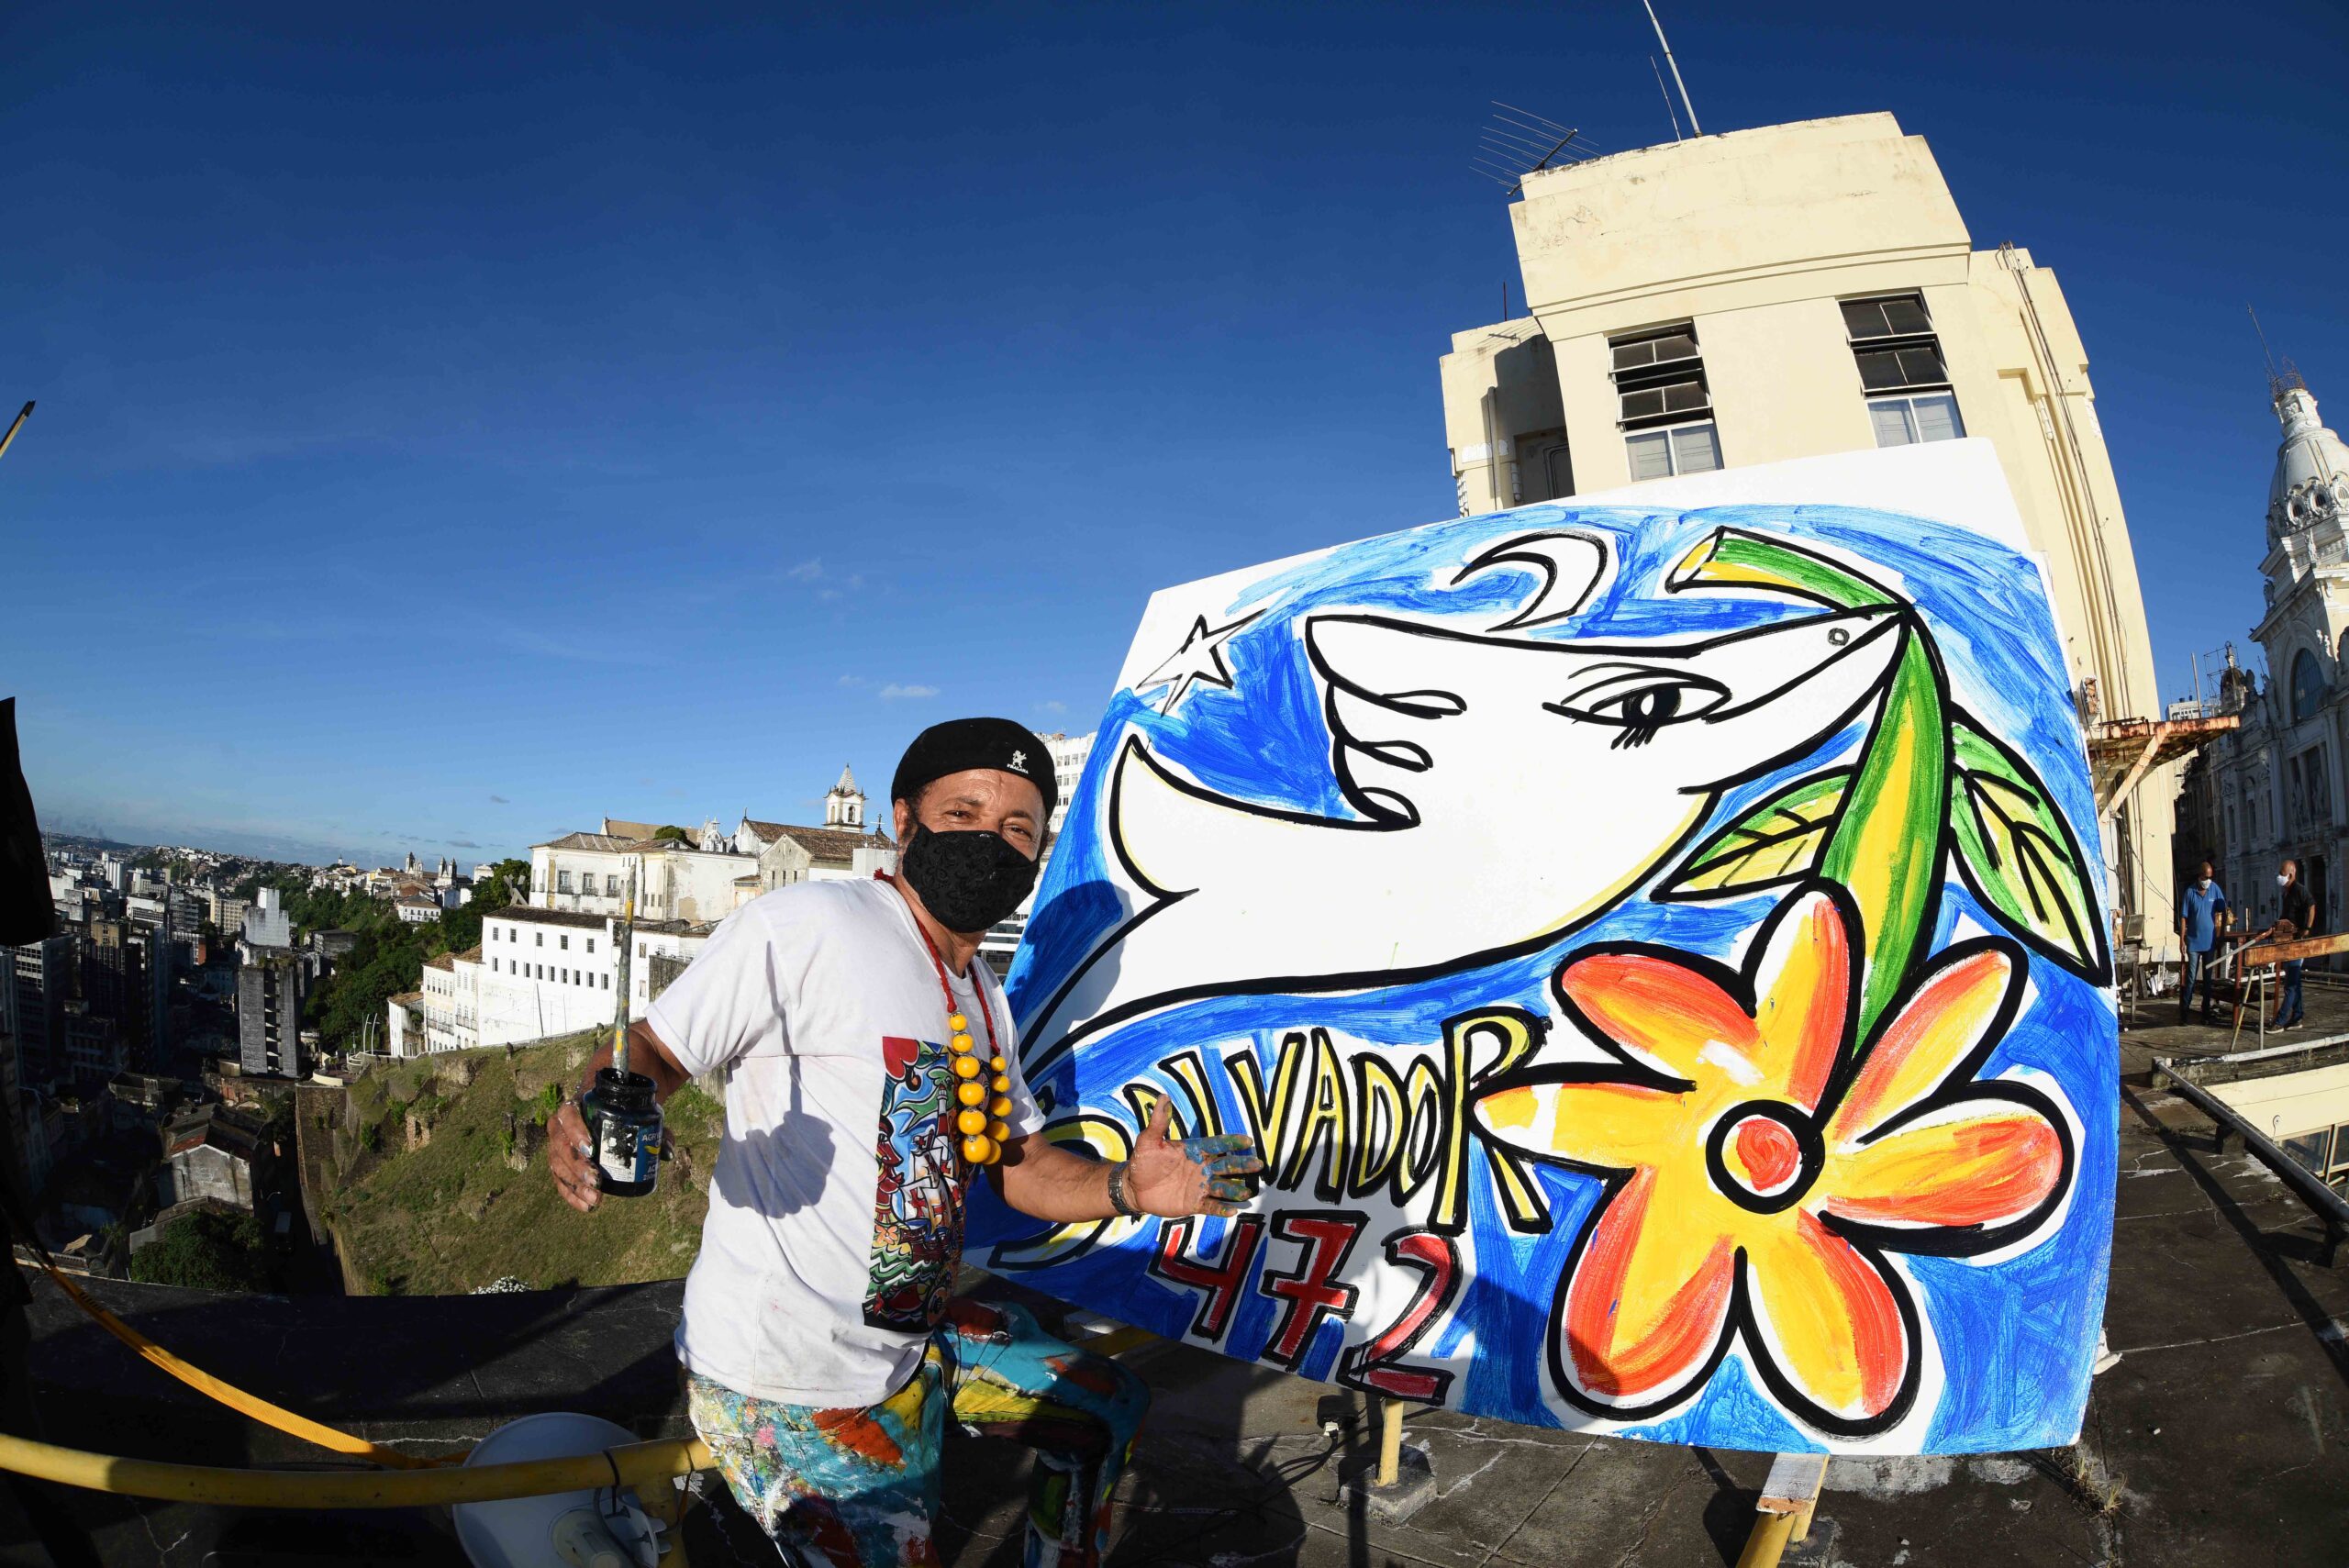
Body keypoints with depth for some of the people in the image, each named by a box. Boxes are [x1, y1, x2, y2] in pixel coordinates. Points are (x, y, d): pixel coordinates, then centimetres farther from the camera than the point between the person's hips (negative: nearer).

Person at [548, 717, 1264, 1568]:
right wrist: (599, 1116, -37)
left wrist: (1125, 1188, -5)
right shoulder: (805, 925, -17)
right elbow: (653, 1050, -15)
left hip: (920, 1333, 9)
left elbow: (1019, 1161, 13)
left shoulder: (985, 997, 10)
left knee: (1108, 1405, 18)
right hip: (793, 1388, -9)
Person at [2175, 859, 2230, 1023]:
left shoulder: (2215, 889, -1)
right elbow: (2183, 917, -5)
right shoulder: (2189, 892, -7)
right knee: (2191, 977, -4)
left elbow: (2223, 912, 7)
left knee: (2208, 978, 11)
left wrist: (2222, 934, 3)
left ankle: (2206, 1012, 19)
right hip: (2193, 942, -3)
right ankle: (2183, 1011, 1)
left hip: (2210, 941, 3)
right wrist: (2182, 940, -8)